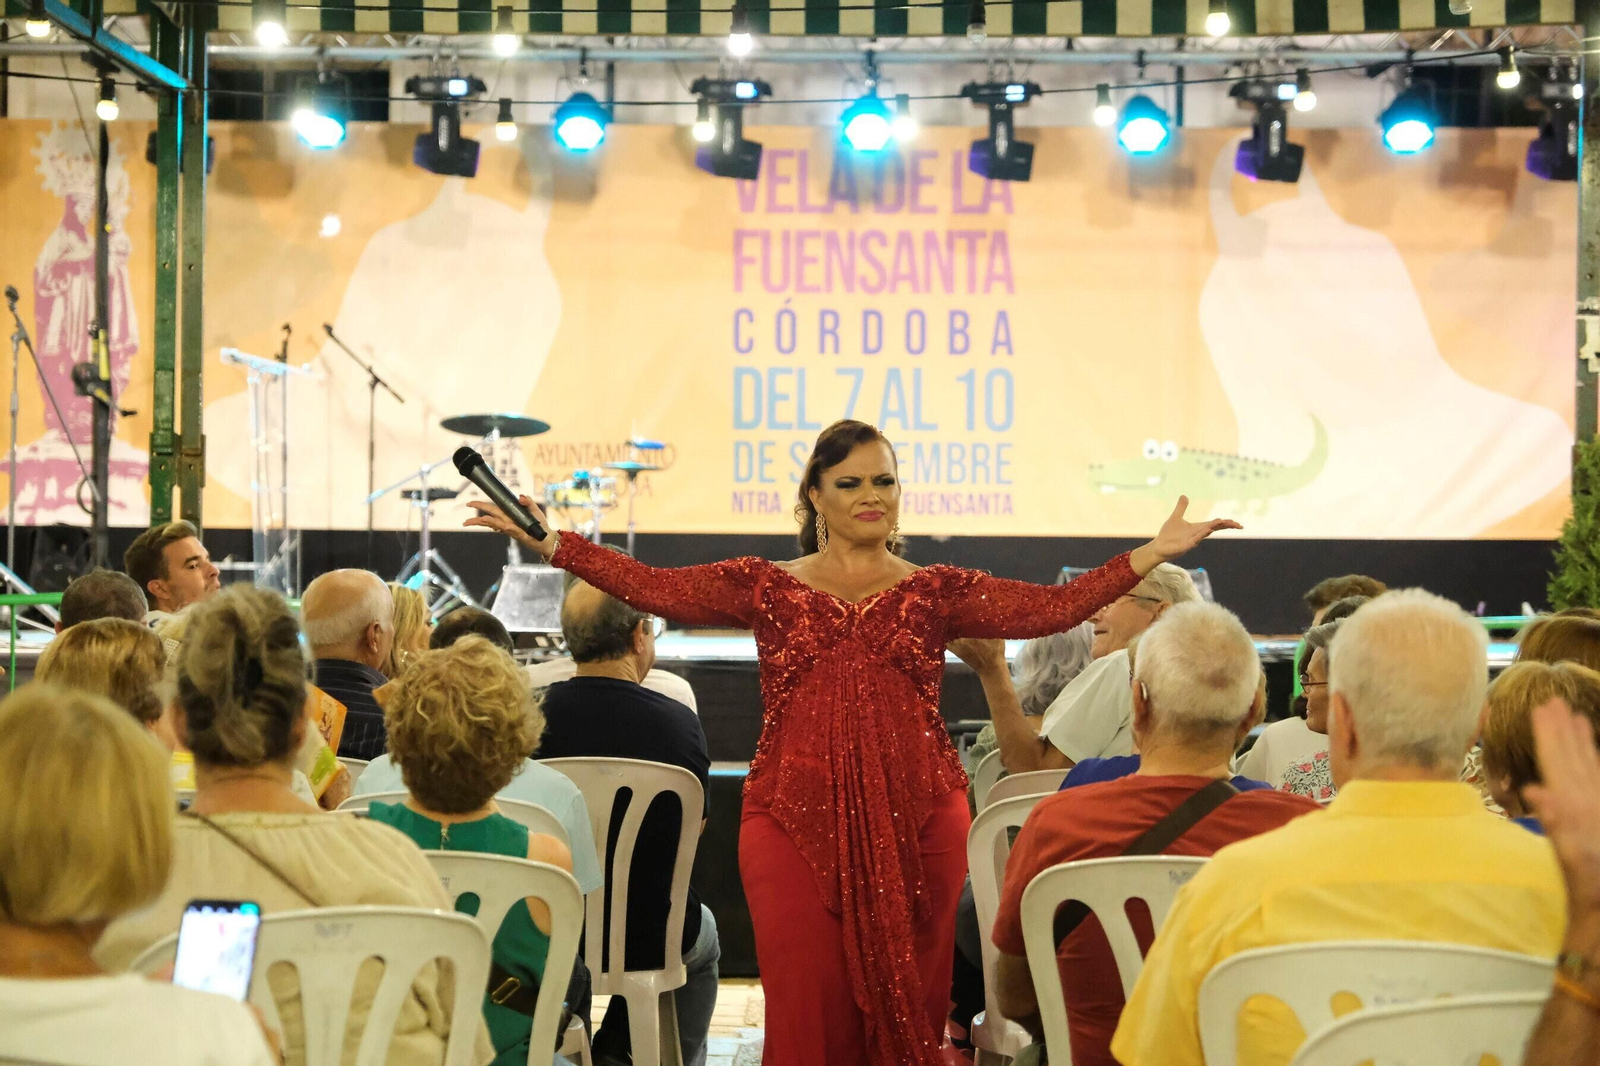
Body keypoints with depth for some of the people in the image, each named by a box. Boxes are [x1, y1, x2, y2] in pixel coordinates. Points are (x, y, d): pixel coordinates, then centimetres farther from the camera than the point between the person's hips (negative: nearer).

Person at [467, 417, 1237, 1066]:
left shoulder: (936, 592, 9)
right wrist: (544, 541, -11)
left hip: (917, 819, 1)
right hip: (796, 822, -1)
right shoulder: (767, 588, 8)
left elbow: (1051, 608, -1)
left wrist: (1154, 554, -8)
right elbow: (656, 589, -3)